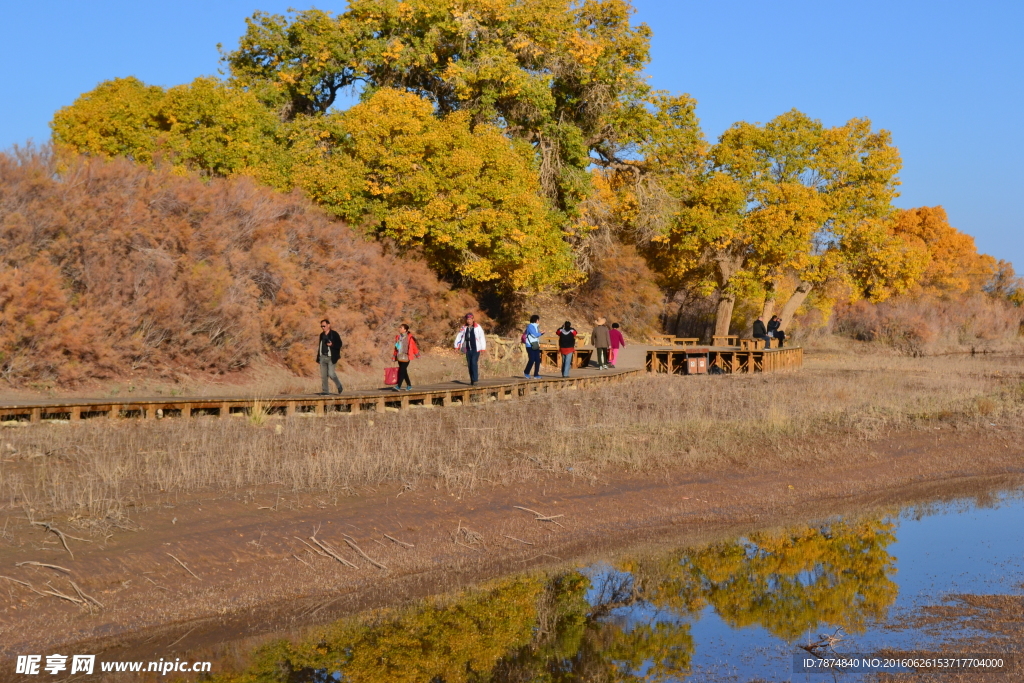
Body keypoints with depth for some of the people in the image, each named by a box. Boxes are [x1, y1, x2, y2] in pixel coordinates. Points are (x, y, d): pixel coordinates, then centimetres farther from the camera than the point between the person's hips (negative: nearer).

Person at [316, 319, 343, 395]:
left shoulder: (334, 334, -4)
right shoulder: (322, 335, 15)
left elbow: (339, 344, -4)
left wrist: (332, 345, -22)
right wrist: (318, 357, 14)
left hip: (330, 357, -6)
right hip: (322, 357, 6)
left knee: (331, 374, -11)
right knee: (323, 375, 2)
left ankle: (339, 385, 15)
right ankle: (324, 391, 6)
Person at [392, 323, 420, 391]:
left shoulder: (409, 337, -8)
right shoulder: (398, 337, 10)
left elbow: (414, 346, -2)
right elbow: (396, 347, 17)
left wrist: (417, 354, 3)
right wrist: (394, 355, 15)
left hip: (406, 357, -6)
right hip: (400, 357, 7)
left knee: (401, 371, -14)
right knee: (404, 371, 10)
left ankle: (398, 386, -17)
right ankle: (409, 386, 21)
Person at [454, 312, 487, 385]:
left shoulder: (478, 328, -5)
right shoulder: (464, 328, 6)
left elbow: (482, 338, -3)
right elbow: (459, 336, 12)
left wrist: (483, 348, -4)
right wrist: (457, 346, 5)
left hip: (476, 349, -4)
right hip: (468, 349, 4)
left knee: (474, 363, -16)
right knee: (469, 364, 6)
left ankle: (475, 379, -16)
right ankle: (472, 380, 15)